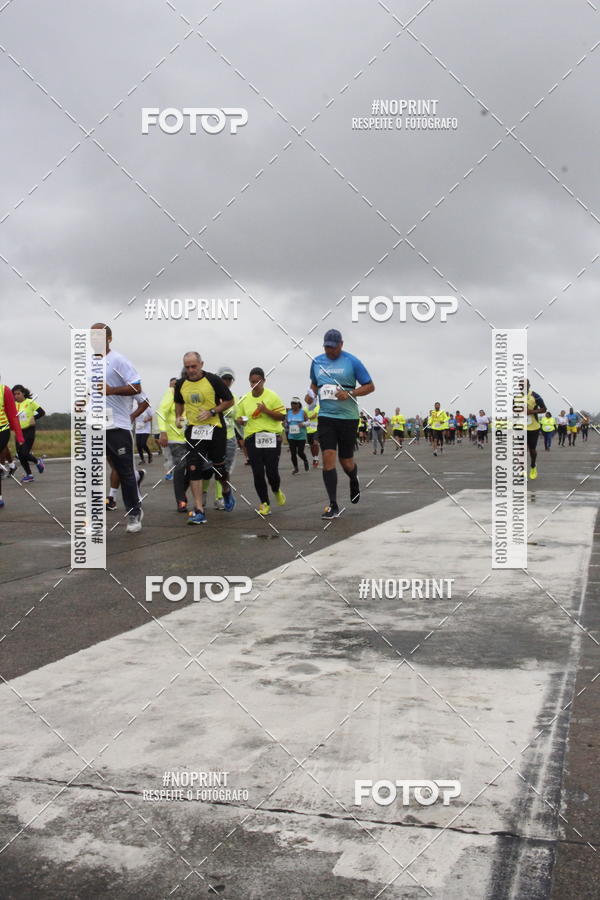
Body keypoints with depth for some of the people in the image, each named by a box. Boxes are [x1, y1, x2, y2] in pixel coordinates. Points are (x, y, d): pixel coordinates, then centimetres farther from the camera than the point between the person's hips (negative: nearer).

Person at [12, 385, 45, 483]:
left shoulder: (30, 402, -8)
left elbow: (42, 412, -8)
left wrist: (34, 418, -23)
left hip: (29, 431, -5)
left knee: (24, 453, -13)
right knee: (20, 455, 4)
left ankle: (38, 462, 18)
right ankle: (29, 475, 18)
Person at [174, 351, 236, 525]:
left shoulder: (213, 380, -9)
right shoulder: (180, 384, 3)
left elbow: (229, 401, -4)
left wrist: (211, 412, -16)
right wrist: (178, 417, 2)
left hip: (215, 428, -3)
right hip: (193, 430, 3)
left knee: (218, 467, 9)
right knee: (194, 469, -6)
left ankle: (227, 490, 42)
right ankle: (199, 511, -4)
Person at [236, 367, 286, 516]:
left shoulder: (272, 396, 0)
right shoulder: (245, 399, 11)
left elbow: (282, 416, -3)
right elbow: (239, 417, 18)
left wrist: (266, 410, -16)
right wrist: (240, 421, -6)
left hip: (271, 437, -3)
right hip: (252, 438, 3)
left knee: (272, 471, -7)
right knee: (258, 473, -1)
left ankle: (277, 491, 28)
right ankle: (264, 503, 13)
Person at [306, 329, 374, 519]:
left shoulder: (352, 362, -4)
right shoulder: (317, 362, 8)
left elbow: (370, 386, -1)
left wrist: (350, 393, -16)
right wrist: (312, 393, 2)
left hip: (347, 417, -2)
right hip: (325, 417, 2)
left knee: (346, 461, 5)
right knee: (328, 457, -10)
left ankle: (354, 480, 43)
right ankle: (333, 506, -7)